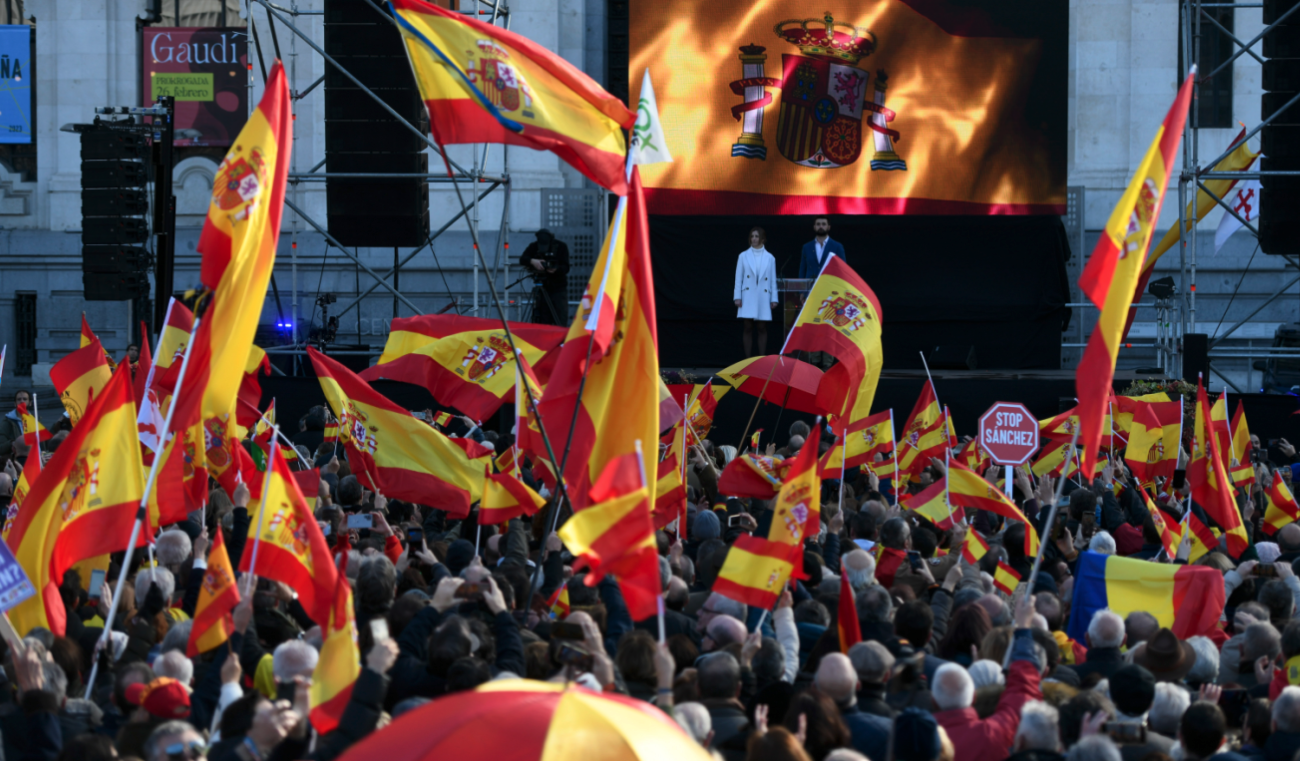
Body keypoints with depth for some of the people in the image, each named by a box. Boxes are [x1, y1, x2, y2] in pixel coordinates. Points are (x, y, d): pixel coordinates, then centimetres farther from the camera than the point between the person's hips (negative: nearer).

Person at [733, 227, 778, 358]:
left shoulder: (770, 258, 6)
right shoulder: (744, 256, 5)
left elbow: (773, 280, 7)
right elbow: (738, 278, 5)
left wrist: (774, 299, 4)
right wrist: (737, 297, -2)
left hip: (763, 297, 0)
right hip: (748, 297, 0)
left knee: (762, 329, 1)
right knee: (748, 328, -1)